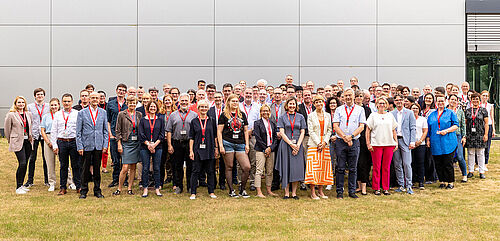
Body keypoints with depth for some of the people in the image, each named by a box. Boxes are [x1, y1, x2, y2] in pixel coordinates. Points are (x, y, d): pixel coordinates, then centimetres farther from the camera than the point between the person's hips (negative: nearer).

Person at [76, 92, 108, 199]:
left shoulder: (103, 112, 8)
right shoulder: (82, 113, 2)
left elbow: (105, 130, 9)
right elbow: (78, 132, 1)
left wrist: (105, 145, 2)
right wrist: (79, 146, -6)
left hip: (99, 145, 2)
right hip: (86, 145, -2)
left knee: (97, 169, 8)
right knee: (86, 169, 4)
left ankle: (97, 190, 18)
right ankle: (84, 191, 16)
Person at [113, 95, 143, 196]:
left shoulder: (139, 115, 9)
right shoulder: (122, 114, 0)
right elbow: (118, 131, 0)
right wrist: (119, 144, -6)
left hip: (137, 143, 4)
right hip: (126, 143, -3)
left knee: (133, 167, 7)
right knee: (125, 168, -8)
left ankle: (129, 188, 15)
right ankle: (119, 188, 6)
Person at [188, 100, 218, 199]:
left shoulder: (212, 121, 7)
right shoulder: (194, 121, 5)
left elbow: (215, 136, 10)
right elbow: (191, 137, 4)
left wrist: (216, 149, 5)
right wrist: (191, 150, -2)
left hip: (210, 150, 1)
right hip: (198, 150, -1)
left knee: (211, 171, 6)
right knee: (196, 171, 1)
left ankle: (211, 192, 16)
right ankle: (193, 193, 8)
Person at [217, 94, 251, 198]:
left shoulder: (242, 115, 15)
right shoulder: (224, 115, 4)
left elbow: (245, 131, 17)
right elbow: (219, 132, 1)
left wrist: (247, 144, 9)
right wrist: (221, 146, -7)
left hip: (240, 144, 3)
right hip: (228, 143, -3)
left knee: (247, 167, -6)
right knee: (229, 167, 2)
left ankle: (242, 189, 9)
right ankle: (231, 190, 13)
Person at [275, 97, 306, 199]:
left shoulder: (300, 117, 10)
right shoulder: (282, 117, 6)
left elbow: (302, 132, 5)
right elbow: (282, 132, -2)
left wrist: (298, 145, -9)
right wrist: (291, 144, -12)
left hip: (298, 145, 1)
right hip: (285, 145, -1)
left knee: (297, 168, -2)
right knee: (286, 168, -2)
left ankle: (294, 192, 5)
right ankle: (286, 193, 4)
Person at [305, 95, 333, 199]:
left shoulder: (327, 116, 11)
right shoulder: (311, 116, 2)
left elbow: (329, 130, 9)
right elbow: (311, 131, -4)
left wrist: (324, 142, -5)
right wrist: (318, 143, -11)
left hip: (325, 145, 4)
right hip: (313, 144, -3)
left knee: (323, 167, 3)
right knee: (313, 167, -6)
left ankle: (320, 191, 11)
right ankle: (313, 192, -3)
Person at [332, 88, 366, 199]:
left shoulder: (360, 109, 9)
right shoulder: (339, 110, 9)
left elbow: (361, 126, 2)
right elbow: (335, 126, 1)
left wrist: (351, 136, -11)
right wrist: (345, 138, -10)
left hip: (354, 142, 0)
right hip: (340, 142, 0)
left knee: (353, 168, 4)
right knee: (340, 168, 0)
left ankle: (352, 191, 12)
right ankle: (339, 192, 6)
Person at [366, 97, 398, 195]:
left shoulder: (390, 115, 14)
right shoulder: (373, 115, 6)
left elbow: (394, 131, 16)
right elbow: (368, 130, 3)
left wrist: (396, 143, 8)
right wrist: (368, 143, -5)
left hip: (389, 144, 2)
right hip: (376, 144, -2)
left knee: (386, 167, 4)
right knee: (377, 167, -1)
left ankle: (386, 188, 12)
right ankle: (376, 188, 8)